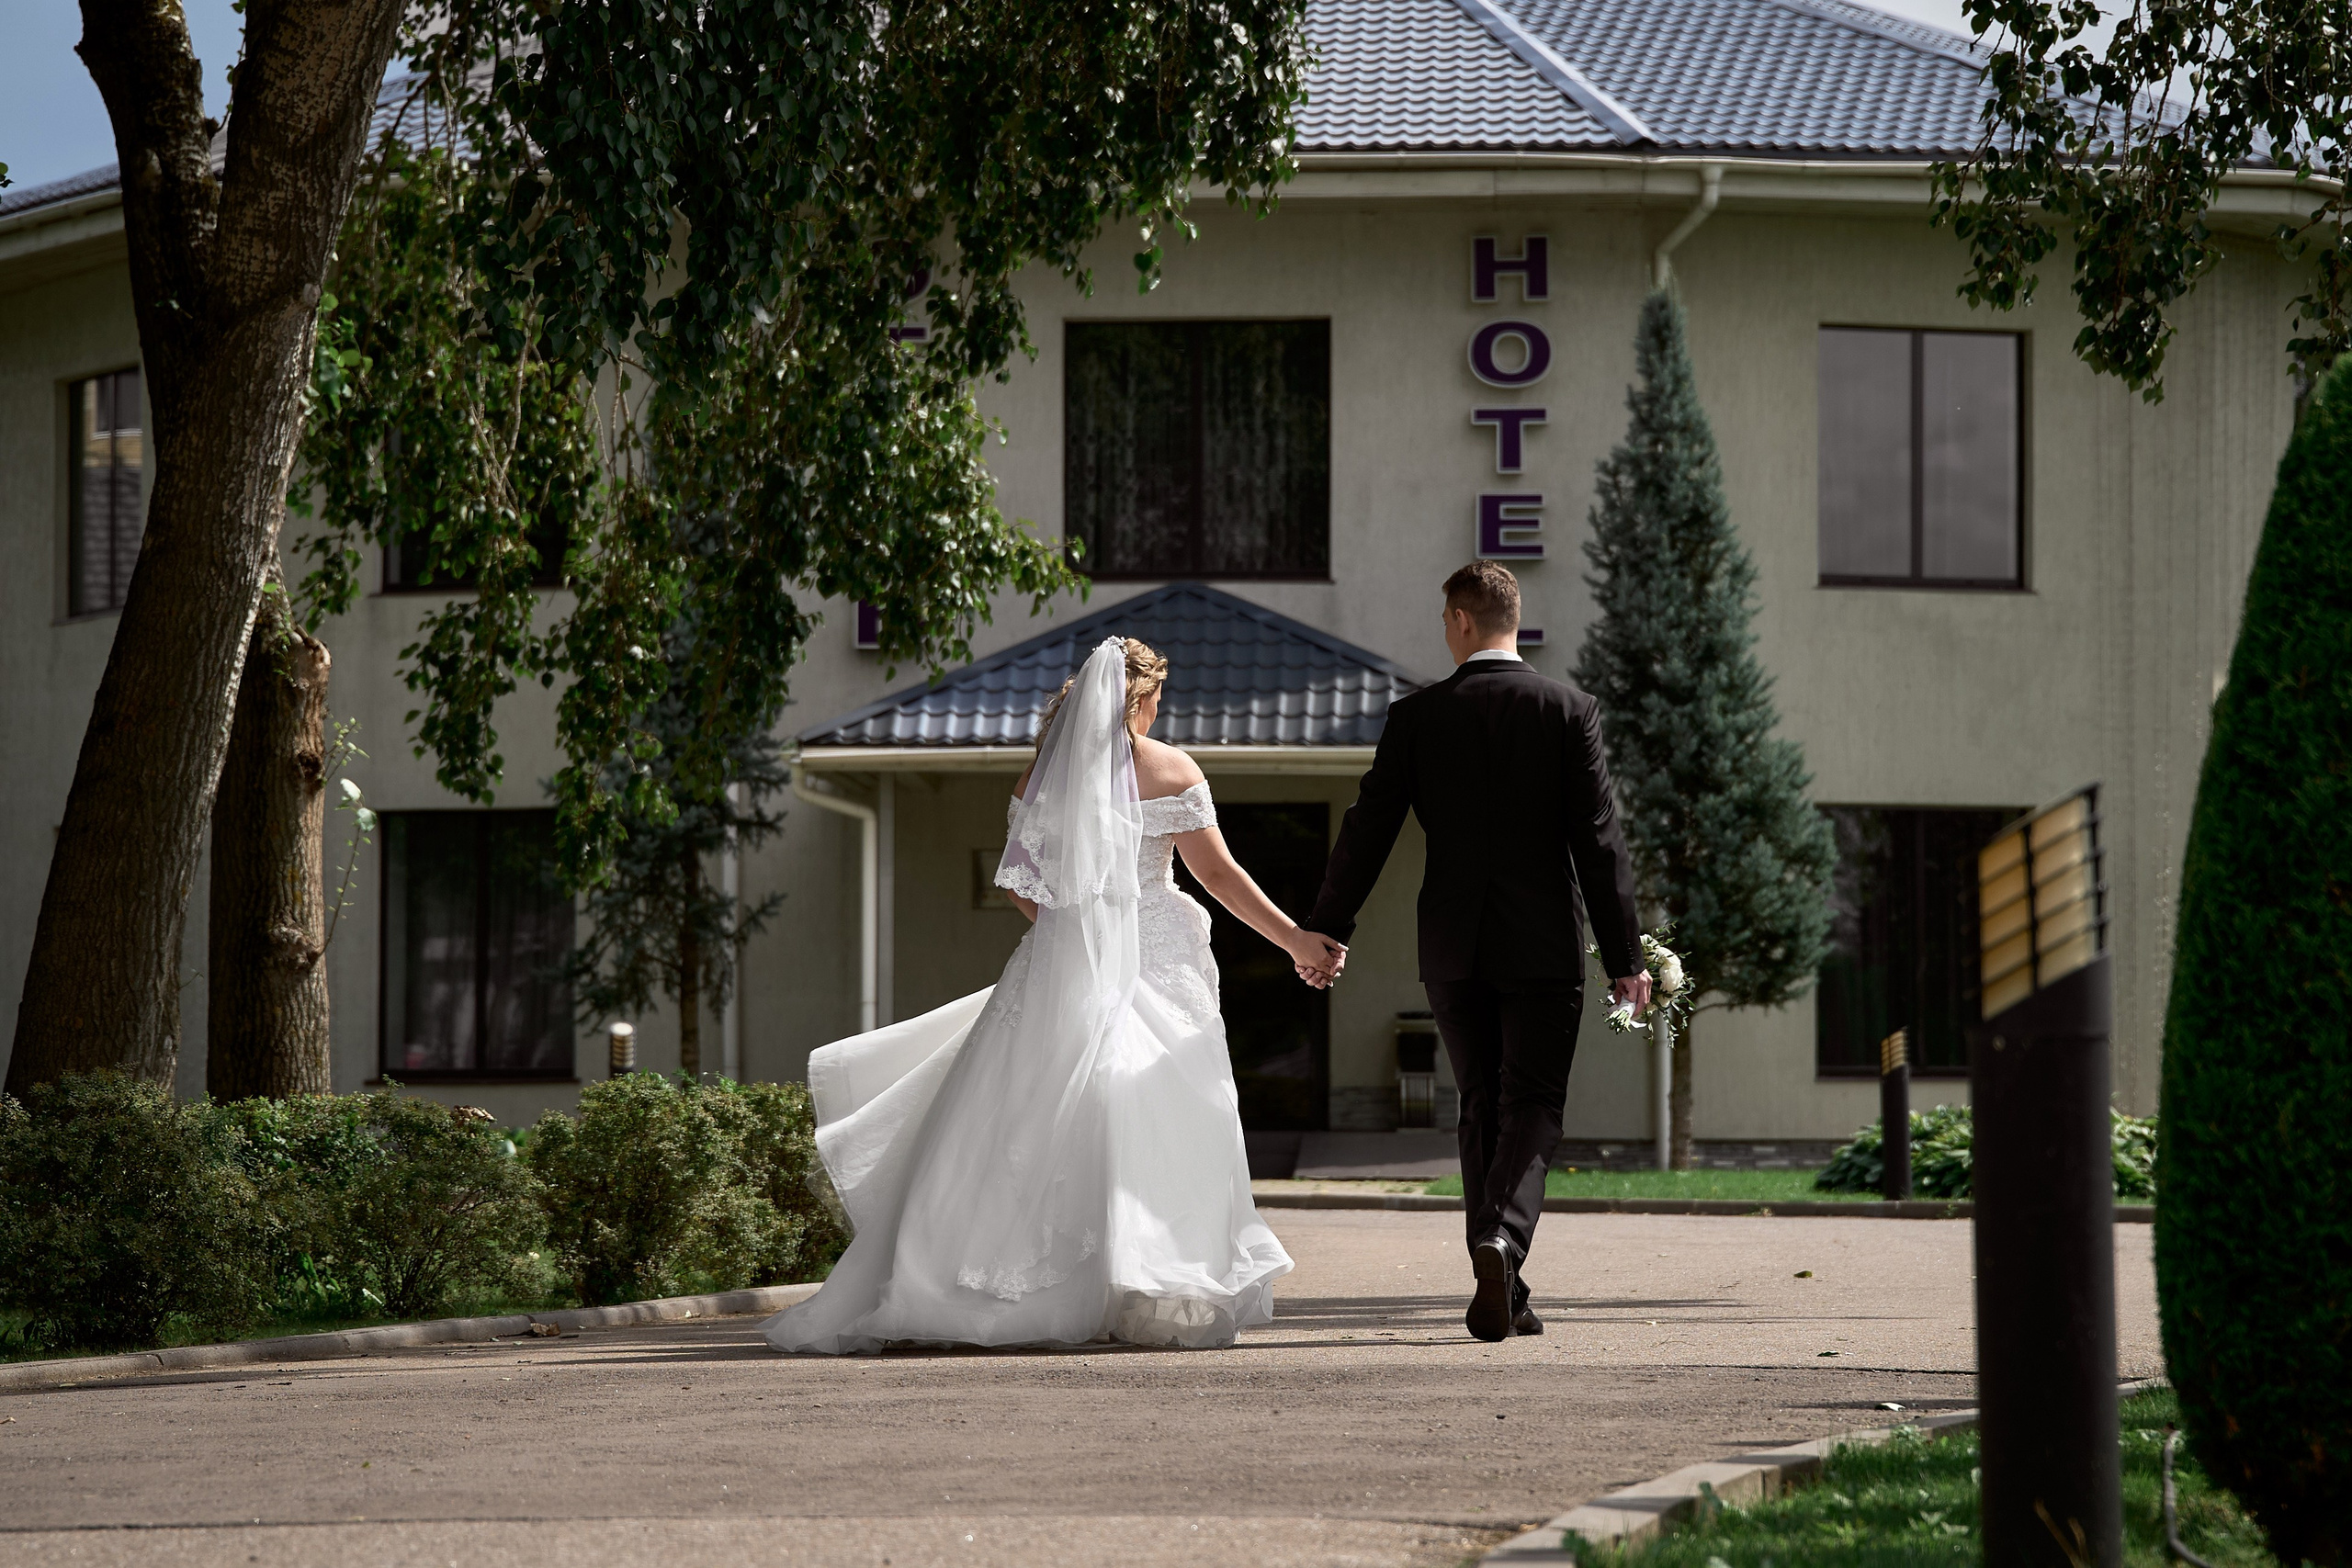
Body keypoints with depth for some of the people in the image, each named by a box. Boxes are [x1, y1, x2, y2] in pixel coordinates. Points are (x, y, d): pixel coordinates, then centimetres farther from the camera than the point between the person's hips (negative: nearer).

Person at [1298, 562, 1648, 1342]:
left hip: (1453, 951, 2)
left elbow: (1366, 832, 2)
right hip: (1543, 948, -2)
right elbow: (1599, 839, -6)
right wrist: (1625, 957, -2)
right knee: (1532, 1109, 1)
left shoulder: (1417, 716, 0)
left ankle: (1501, 1297, 11)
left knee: (1482, 1109, 12)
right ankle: (1502, 1239, -26)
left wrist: (1323, 933, 12)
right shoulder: (1568, 711, -3)